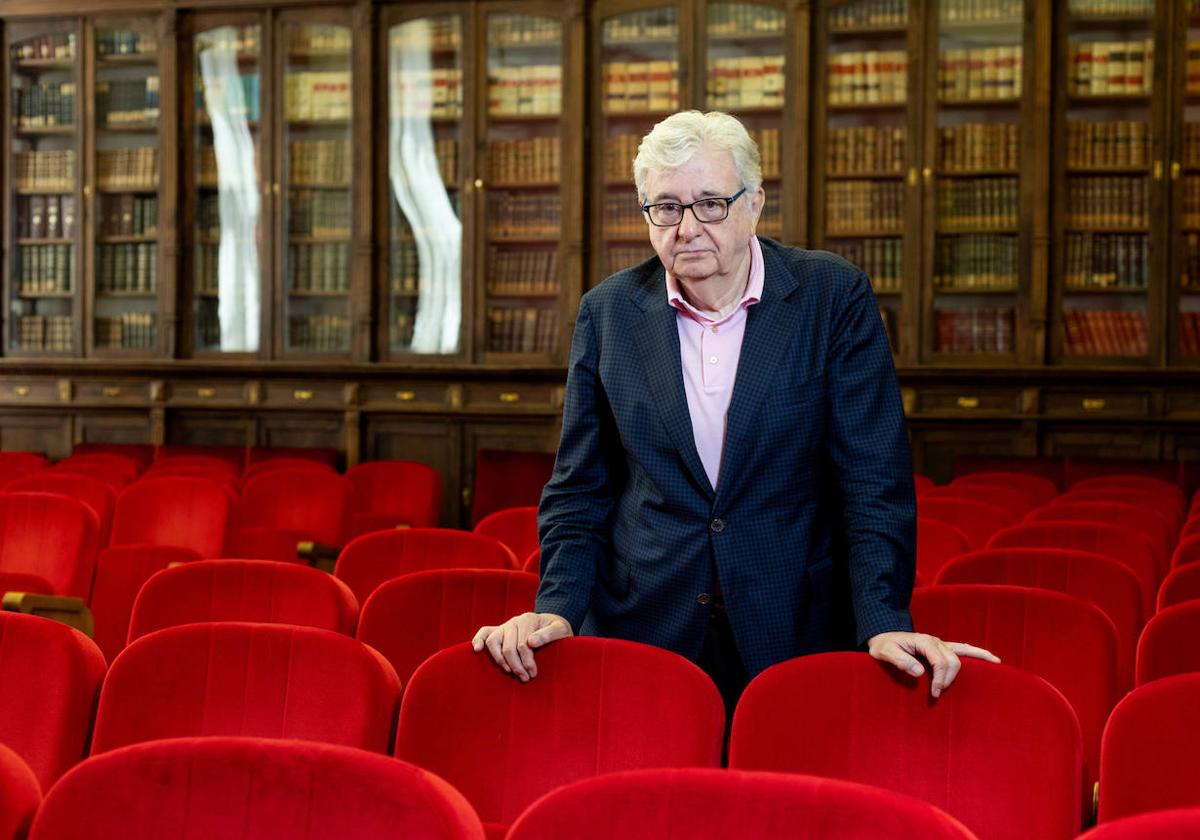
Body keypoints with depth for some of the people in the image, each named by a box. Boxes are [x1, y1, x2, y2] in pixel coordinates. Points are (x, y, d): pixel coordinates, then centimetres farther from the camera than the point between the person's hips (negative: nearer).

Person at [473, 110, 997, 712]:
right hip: (640, 631, 2)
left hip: (795, 639, -1)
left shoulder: (834, 297, -4)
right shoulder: (608, 312, 2)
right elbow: (580, 487, 6)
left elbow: (873, 477, -6)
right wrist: (556, 610, -9)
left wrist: (885, 622, -18)